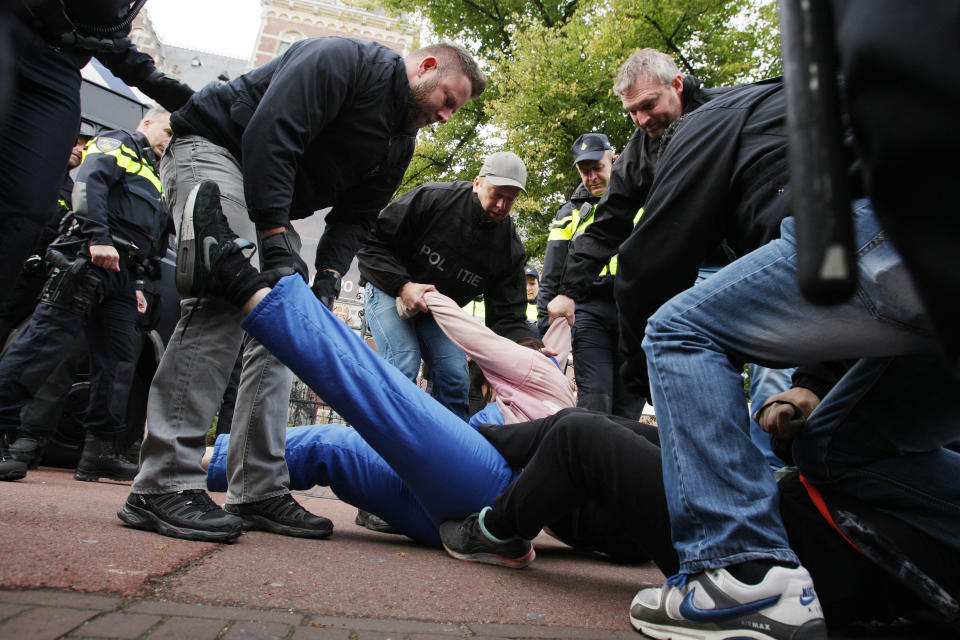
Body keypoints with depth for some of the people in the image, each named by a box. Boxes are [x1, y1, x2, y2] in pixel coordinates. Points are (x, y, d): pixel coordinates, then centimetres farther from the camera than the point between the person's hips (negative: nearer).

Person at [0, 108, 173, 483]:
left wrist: (136, 285, 18)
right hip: (88, 260, -8)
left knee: (119, 361, 1)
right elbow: (89, 181, -11)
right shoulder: (117, 143, 10)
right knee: (47, 342, -14)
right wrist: (98, 237, -24)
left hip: (120, 273, 8)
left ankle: (100, 452, 2)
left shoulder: (153, 178, 33)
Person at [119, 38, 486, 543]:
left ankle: (259, 492, 0)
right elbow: (270, 133, -26)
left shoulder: (400, 144, 11)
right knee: (224, 301, -27)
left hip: (274, 205, 9)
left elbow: (355, 217, 6)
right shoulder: (343, 61, -15)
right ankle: (164, 485, -26)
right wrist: (276, 241, -31)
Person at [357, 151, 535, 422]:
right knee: (404, 364, -23)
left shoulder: (509, 247, -11)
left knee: (456, 377, -8)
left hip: (438, 308, 4)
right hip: (390, 291, -4)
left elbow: (508, 317, -13)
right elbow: (372, 244, -17)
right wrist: (403, 285, -30)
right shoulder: (432, 199, -22)